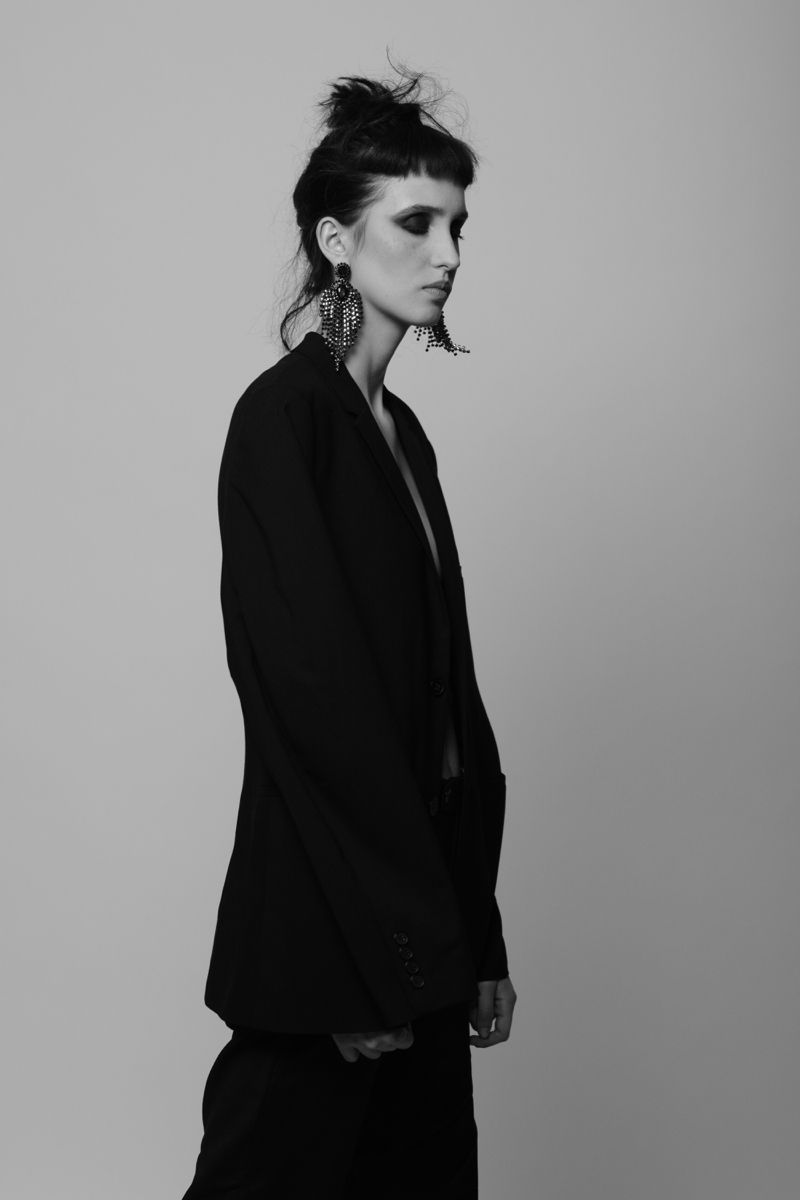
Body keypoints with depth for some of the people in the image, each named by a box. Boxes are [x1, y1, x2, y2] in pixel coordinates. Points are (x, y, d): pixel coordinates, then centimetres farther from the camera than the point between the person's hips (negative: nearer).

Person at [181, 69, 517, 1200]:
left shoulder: (400, 430, 13)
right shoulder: (283, 418, -11)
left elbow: (446, 687, 12)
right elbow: (312, 699, -17)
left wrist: (474, 938, 10)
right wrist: (395, 957, -16)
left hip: (417, 923, 8)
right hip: (324, 924, -8)